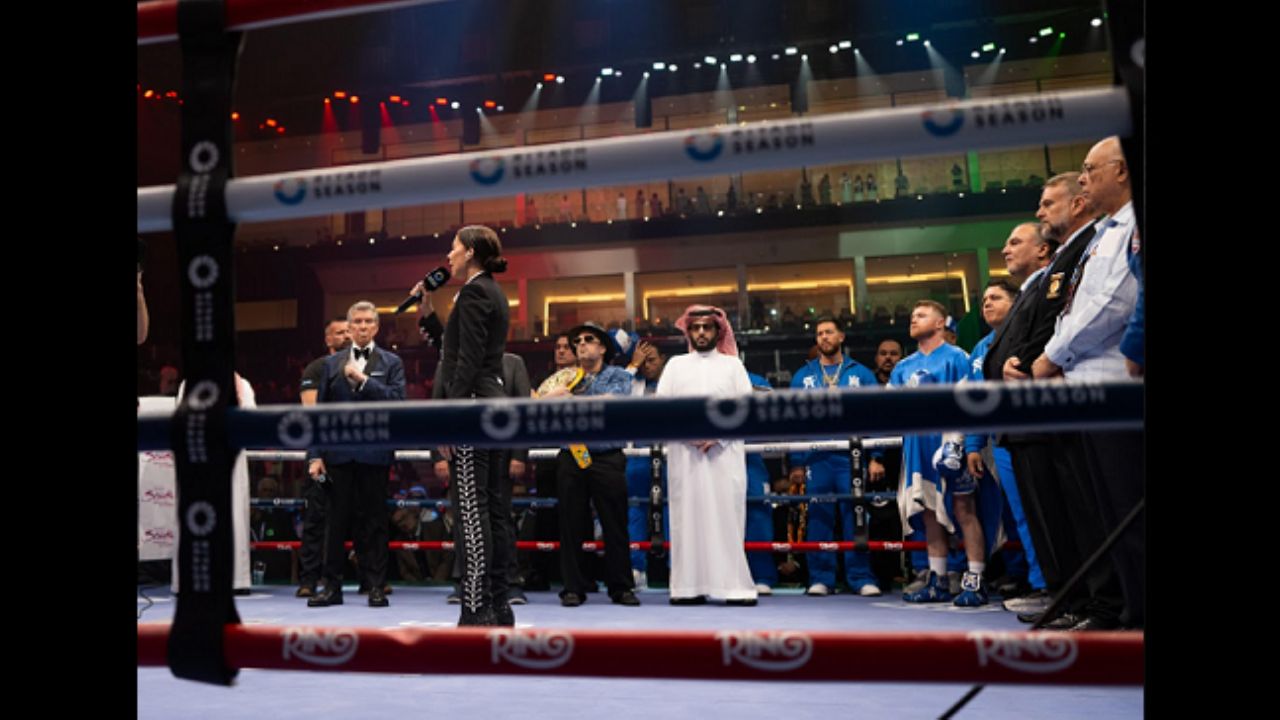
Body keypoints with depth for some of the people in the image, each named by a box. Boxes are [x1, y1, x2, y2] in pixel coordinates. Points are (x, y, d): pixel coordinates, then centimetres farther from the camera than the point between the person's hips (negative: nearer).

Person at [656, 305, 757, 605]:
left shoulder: (732, 364, 13)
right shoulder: (675, 364, 16)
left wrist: (718, 434, -9)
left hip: (724, 452, -1)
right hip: (684, 452, 1)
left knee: (728, 515, -6)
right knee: (687, 515, -3)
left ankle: (735, 586, -6)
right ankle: (689, 587, -2)